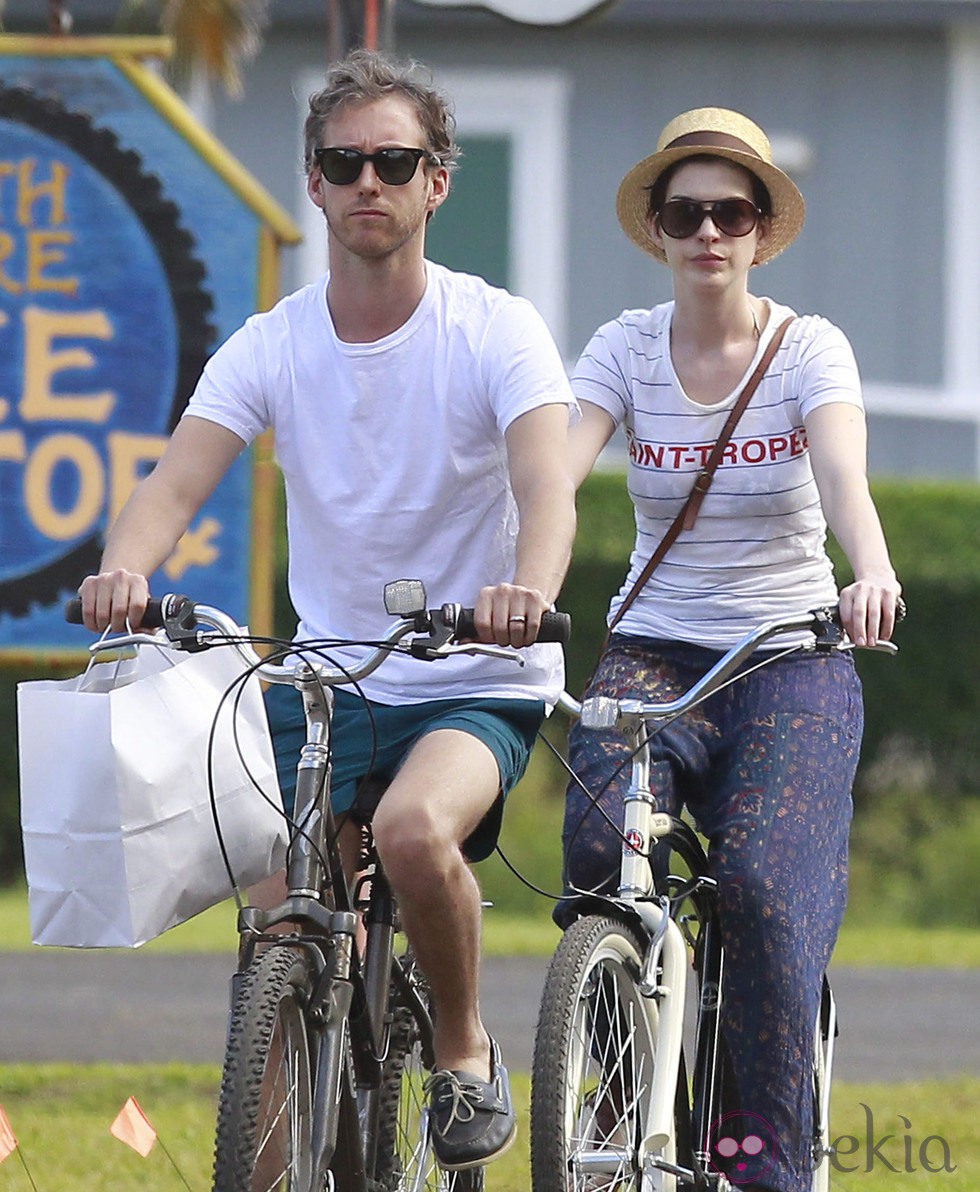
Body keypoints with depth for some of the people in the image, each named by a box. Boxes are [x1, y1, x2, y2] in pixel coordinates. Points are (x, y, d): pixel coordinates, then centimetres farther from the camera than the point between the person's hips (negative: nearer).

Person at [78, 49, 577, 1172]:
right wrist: (122, 570, -40)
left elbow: (546, 485, -27)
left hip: (479, 684, -4)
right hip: (325, 685, 4)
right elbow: (176, 480, -16)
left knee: (413, 826, -33)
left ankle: (466, 1054, -8)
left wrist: (528, 590, -51)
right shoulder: (270, 348, -2)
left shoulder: (497, 332, -11)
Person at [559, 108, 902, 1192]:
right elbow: (552, 472, -15)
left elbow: (842, 477, -24)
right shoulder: (625, 349, 1)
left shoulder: (808, 349, -5)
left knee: (763, 880, -23)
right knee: (601, 841, -25)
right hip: (654, 649, 2)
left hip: (791, 657, -2)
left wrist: (871, 575, -45)